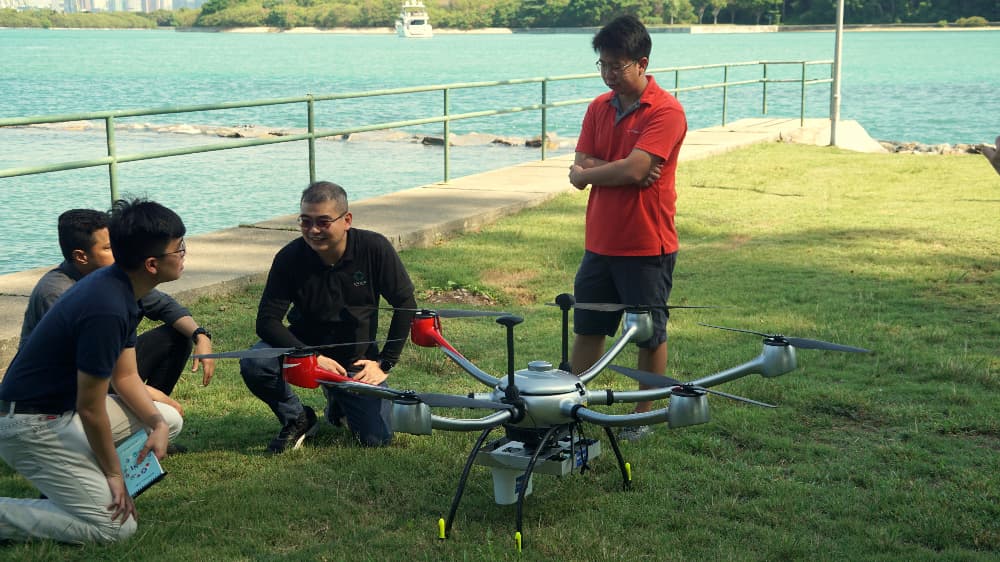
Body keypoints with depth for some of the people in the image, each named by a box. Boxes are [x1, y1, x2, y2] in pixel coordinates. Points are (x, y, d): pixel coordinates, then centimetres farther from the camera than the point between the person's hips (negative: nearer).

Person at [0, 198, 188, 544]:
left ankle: (73, 478, 14)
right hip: (32, 425, -10)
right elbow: (90, 409, -21)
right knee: (115, 526, -11)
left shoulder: (118, 286, 2)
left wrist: (157, 423, -5)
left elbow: (125, 376, 10)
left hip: (64, 407, 10)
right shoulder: (107, 311, -29)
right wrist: (113, 473, -9)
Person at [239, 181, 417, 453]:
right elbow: (267, 321, -18)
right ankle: (296, 419, 1)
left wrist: (384, 363, -11)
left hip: (356, 359, 0)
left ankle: (338, 404, 24)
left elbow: (405, 304, -9)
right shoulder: (290, 257, -18)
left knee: (377, 439, -12)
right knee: (253, 365, -30)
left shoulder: (374, 248, -19)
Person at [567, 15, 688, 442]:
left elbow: (633, 169, -25)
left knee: (650, 335, 8)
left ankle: (644, 416, 22)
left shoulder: (665, 111, -14)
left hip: (646, 247, -6)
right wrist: (621, 170, -18)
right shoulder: (598, 108, 6)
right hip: (599, 243, 6)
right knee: (587, 329, 13)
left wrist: (587, 173, -9)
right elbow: (581, 170, -1)